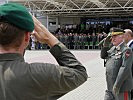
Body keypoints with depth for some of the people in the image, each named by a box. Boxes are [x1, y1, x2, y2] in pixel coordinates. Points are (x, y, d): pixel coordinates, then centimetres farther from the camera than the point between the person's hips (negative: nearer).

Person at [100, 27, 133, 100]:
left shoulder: (126, 50, -13)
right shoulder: (113, 48, 11)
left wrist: (117, 85, -23)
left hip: (122, 88, -7)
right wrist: (106, 44, 4)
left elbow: (125, 68, -21)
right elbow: (103, 56, 20)